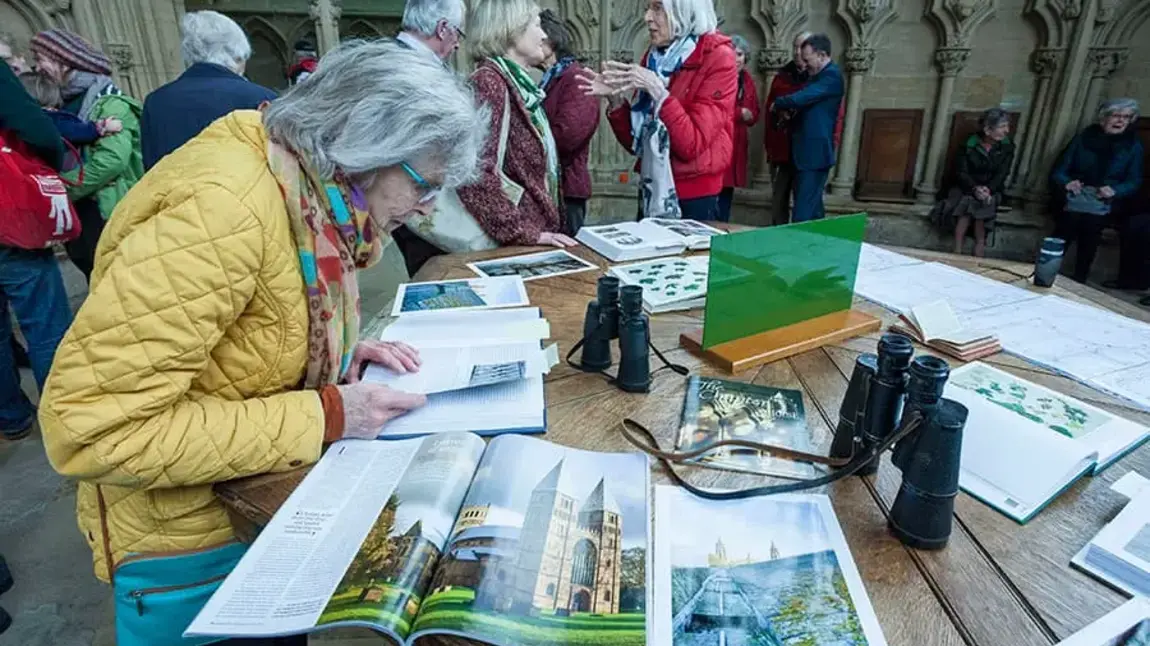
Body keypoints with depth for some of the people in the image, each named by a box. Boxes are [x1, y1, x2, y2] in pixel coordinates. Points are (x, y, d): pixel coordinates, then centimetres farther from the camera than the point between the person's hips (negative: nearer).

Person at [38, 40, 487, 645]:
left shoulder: (309, 185, -6)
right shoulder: (224, 205, -31)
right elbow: (89, 428, -30)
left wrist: (342, 353, -8)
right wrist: (326, 416, -29)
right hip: (191, 525, -6)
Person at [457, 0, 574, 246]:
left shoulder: (519, 82, 14)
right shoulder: (488, 80, -13)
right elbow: (475, 172, -25)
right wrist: (523, 233, -23)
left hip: (534, 226, 9)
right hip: (511, 242, -9)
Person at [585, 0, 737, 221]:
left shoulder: (717, 57, -8)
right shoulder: (653, 58, 7)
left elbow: (692, 145, -18)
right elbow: (634, 142, 7)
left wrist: (656, 89, -21)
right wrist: (615, 98, -7)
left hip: (694, 199, -5)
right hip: (651, 193, 5)